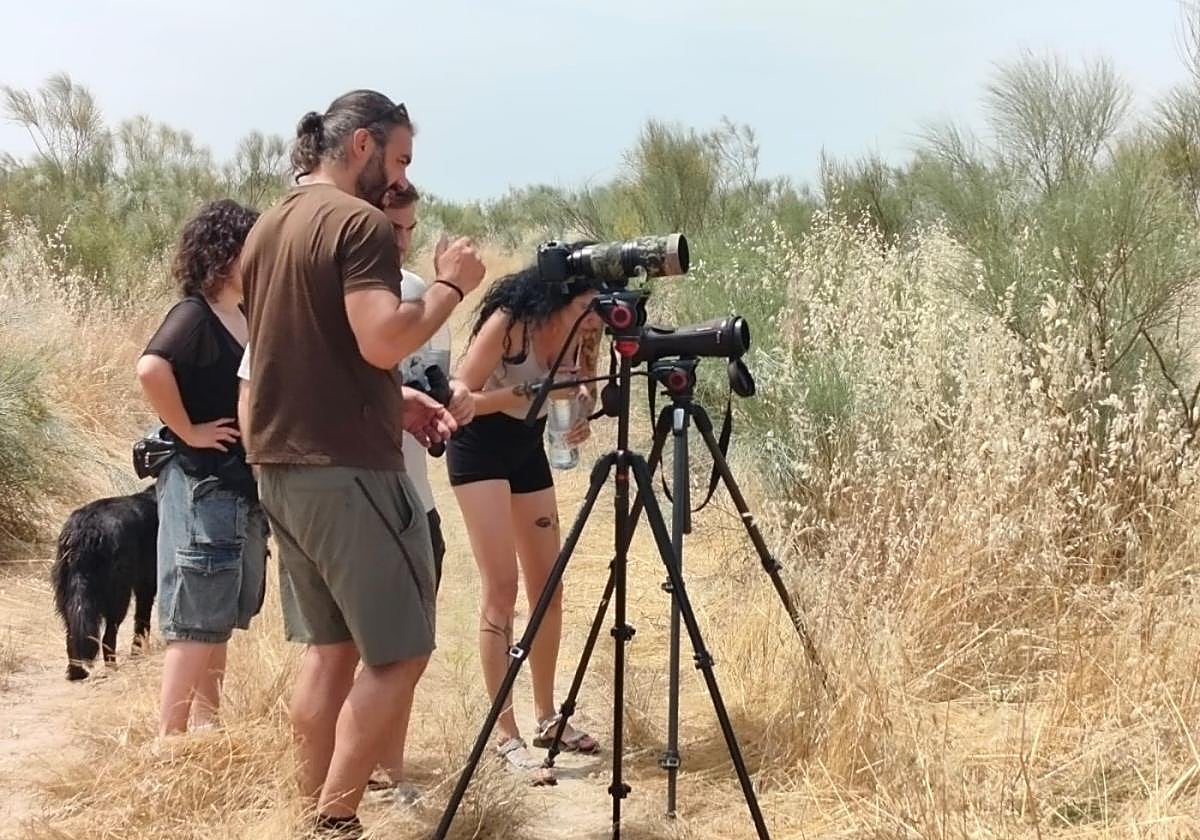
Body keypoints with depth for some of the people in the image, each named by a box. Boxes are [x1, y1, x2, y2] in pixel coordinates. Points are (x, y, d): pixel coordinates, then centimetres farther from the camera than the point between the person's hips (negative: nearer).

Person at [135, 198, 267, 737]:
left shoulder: (245, 317, 11)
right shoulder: (194, 315, -14)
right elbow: (151, 369, -32)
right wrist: (188, 430, -21)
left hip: (244, 487, 9)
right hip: (202, 486, -9)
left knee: (221, 620, 16)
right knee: (195, 625, -5)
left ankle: (206, 726, 27)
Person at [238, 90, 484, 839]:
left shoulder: (267, 227, 16)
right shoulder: (361, 222, -12)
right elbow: (383, 342, -24)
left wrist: (396, 403, 16)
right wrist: (451, 284, -9)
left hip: (281, 466, 9)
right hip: (348, 468, -9)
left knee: (329, 646, 14)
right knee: (398, 652, -1)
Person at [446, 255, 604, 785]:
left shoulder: (581, 331, -6)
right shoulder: (509, 321, -23)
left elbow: (578, 390, 6)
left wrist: (580, 412, -17)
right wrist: (522, 393, -34)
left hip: (528, 448, 6)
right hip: (479, 448, -6)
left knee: (547, 586, 6)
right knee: (500, 587, -12)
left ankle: (546, 718, 19)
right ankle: (506, 736, -8)